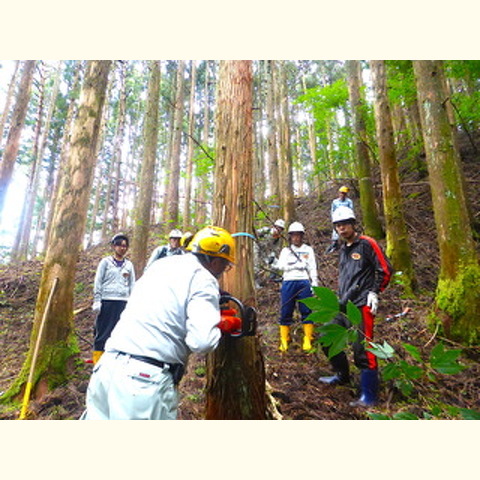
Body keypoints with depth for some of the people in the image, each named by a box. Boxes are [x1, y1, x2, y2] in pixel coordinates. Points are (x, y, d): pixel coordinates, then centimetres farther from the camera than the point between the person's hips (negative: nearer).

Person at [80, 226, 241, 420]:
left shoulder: (161, 264, 14)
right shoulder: (203, 278, -7)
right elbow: (201, 341, -17)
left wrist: (214, 316, 22)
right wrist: (224, 324, 4)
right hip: (147, 380, -6)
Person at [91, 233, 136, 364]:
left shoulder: (129, 264, 12)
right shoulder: (106, 262, 5)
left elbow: (132, 285, 13)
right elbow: (98, 282, 2)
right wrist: (97, 301, -5)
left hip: (123, 303, 3)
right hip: (107, 302, -2)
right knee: (103, 332, -1)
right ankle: (97, 360, 8)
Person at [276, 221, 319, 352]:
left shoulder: (308, 249, 15)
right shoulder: (285, 250, 17)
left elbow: (313, 268, 9)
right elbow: (281, 265, 1)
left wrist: (314, 283, -3)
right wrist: (297, 265, -10)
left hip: (304, 282, -1)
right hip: (288, 282, 1)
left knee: (306, 311, -3)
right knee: (286, 312, 0)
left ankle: (307, 341, 4)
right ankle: (284, 341, 8)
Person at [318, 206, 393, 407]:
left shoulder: (366, 244, -6)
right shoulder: (343, 249, 17)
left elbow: (385, 270, -7)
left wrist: (374, 293, -9)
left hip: (361, 306, -8)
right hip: (343, 306, 9)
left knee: (362, 349, -7)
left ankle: (369, 395, 8)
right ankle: (342, 375, 34)